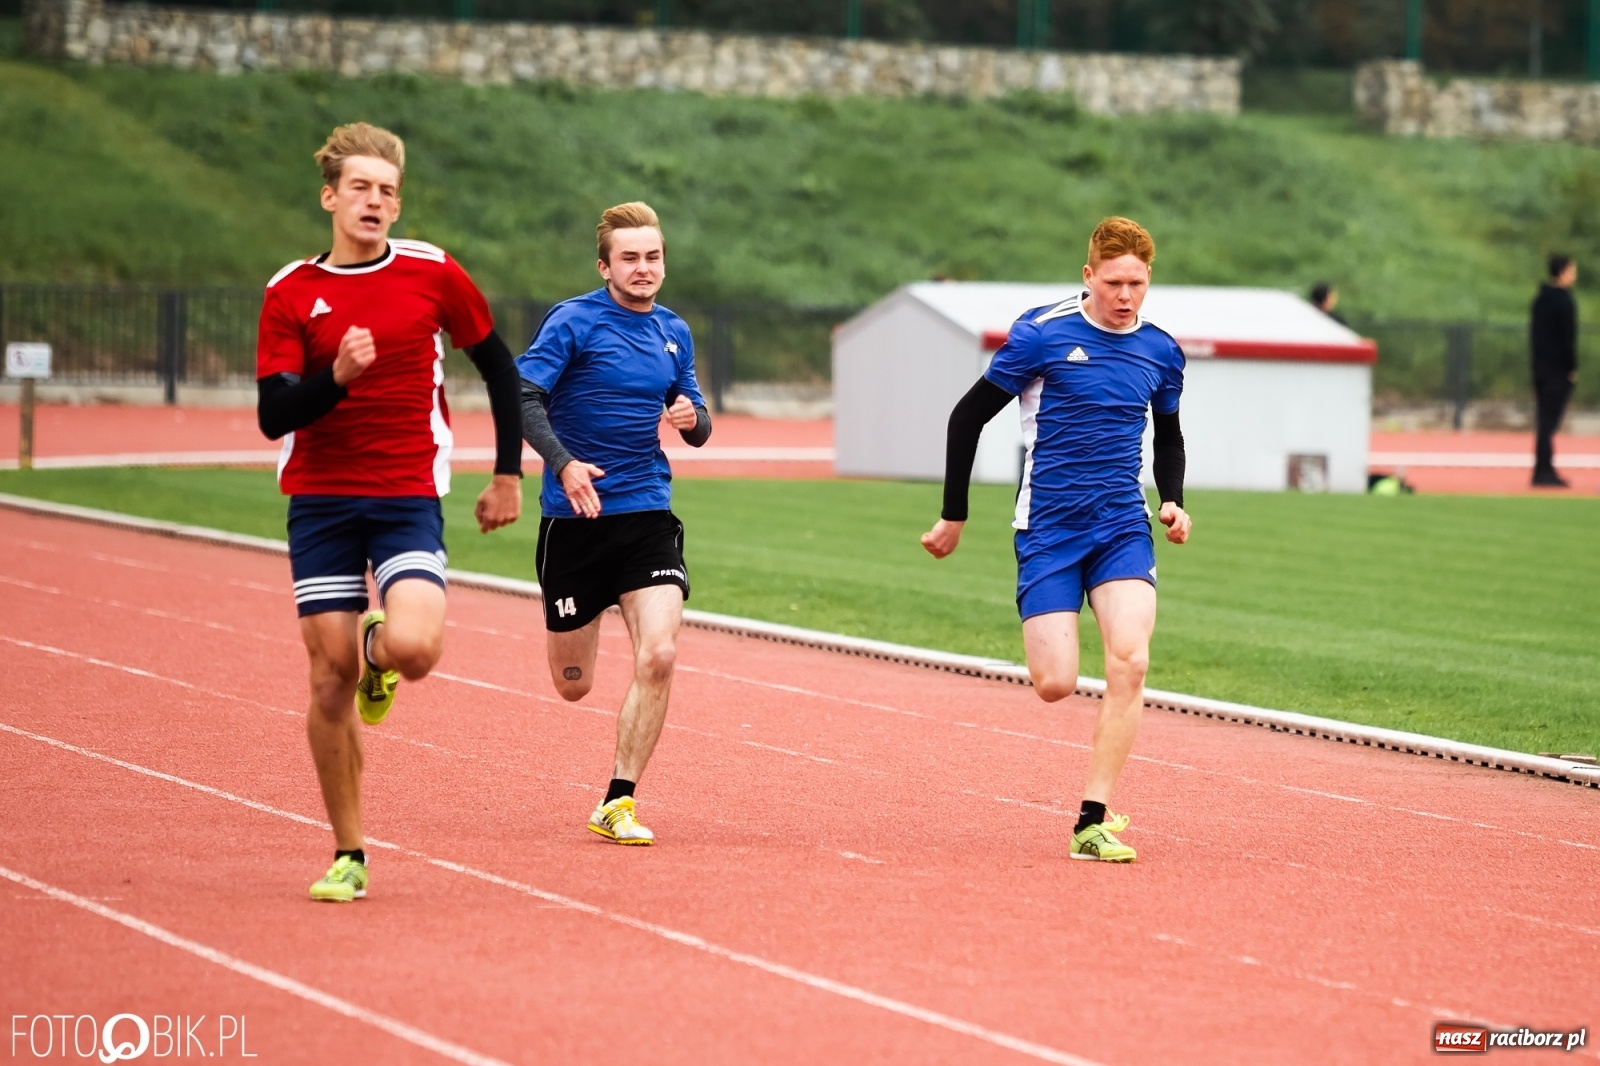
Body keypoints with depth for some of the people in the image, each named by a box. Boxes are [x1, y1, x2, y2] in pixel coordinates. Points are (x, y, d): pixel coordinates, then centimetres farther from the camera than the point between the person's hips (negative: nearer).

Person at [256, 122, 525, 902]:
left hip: (409, 498, -1)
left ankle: (378, 653, 15)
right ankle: (348, 857, 11)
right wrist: (336, 375, -23)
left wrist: (507, 475, 12)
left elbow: (499, 369, 13)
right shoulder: (291, 294, 1)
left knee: (414, 647, -24)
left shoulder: (432, 274, 1)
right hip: (320, 501, 1)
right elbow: (273, 416, -5)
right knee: (330, 678, -2)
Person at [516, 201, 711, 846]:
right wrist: (564, 463, -31)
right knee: (572, 686, 7)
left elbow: (698, 429, 20)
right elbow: (522, 394, -17)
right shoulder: (574, 322, -7)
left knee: (658, 656, -18)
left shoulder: (674, 333, 10)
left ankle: (617, 804, -8)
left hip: (648, 516, 3)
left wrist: (692, 419, -5)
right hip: (575, 519, -3)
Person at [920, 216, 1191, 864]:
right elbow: (968, 416, 1)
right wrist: (954, 516, 3)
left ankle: (1094, 821, -12)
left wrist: (1173, 501, 8)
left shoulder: (1161, 352, 7)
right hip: (1047, 529, -3)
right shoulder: (1041, 335, -6)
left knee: (1129, 662, -19)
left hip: (1123, 526, 3)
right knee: (1054, 684, -12)